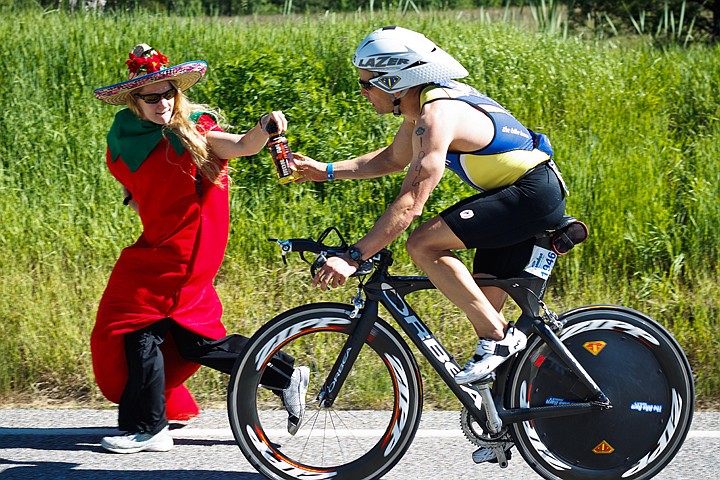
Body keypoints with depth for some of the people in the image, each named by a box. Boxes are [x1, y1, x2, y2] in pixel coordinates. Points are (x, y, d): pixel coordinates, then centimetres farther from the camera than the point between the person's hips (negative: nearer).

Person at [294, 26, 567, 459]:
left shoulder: (437, 116, -21)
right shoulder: (422, 103, 9)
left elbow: (411, 202, -28)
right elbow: (393, 159, 27)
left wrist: (354, 257, -31)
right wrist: (325, 171, 20)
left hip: (532, 194, -11)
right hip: (519, 197, 11)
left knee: (424, 244, -19)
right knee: (483, 305, 12)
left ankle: (499, 338, -13)